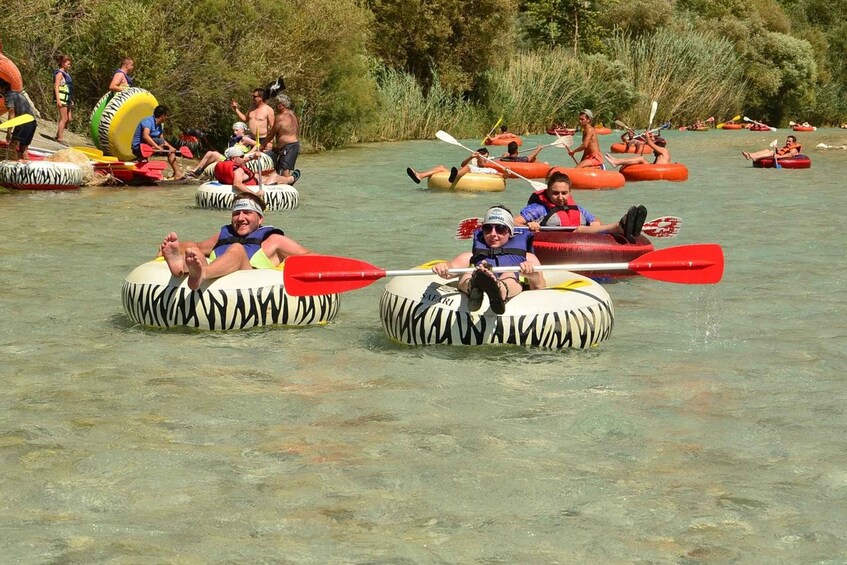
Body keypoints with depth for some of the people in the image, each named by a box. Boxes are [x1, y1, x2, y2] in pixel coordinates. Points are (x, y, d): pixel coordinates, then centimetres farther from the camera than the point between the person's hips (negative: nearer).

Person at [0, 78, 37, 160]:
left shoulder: (9, 96, -3)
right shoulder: (18, 93, 24)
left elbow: (12, 114, -10)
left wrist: (8, 132, -12)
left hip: (24, 123, -9)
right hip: (32, 122, 9)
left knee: (12, 146, -12)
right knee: (23, 147, 14)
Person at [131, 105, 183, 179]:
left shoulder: (159, 125, 12)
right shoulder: (148, 121, -17)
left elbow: (162, 139, 9)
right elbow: (145, 136, -33)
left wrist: (170, 147, -11)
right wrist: (158, 147, -39)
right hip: (138, 148, -10)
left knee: (171, 150, 8)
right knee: (160, 141, -28)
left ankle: (177, 173, 2)